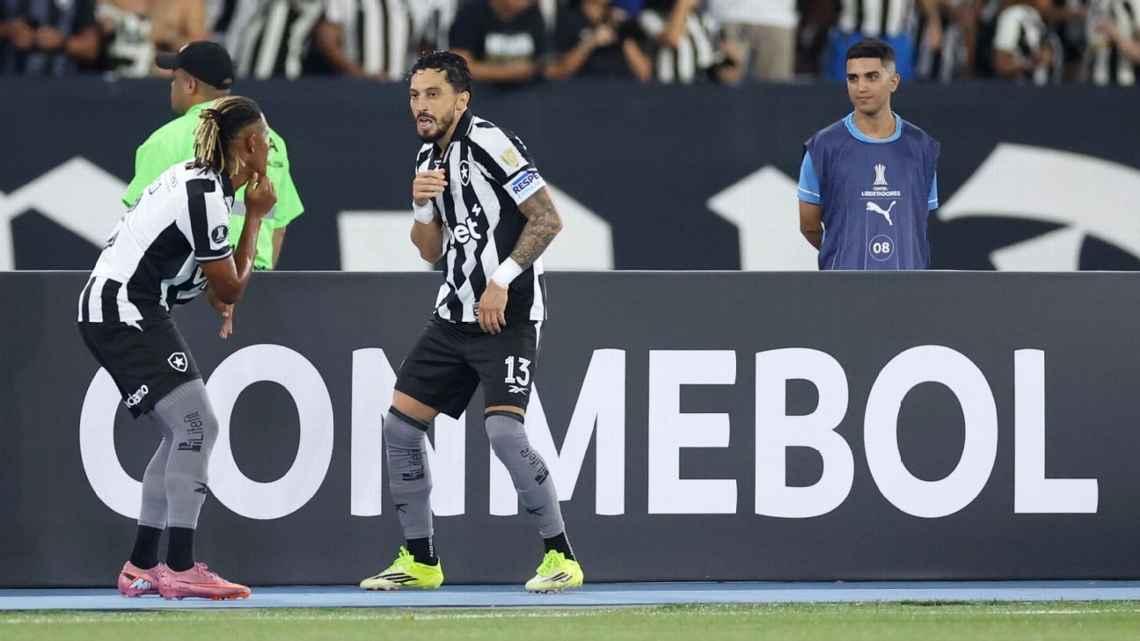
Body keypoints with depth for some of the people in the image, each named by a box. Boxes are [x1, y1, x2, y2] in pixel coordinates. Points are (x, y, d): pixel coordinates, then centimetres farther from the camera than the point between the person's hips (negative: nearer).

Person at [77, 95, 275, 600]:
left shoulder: (197, 179, 10)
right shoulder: (204, 196, -20)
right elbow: (231, 288, -11)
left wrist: (213, 289, 13)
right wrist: (254, 218, -3)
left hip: (116, 312, 10)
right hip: (123, 313, -10)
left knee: (183, 436, 11)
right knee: (196, 427, -14)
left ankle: (140, 568, 13)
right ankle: (180, 570, -17)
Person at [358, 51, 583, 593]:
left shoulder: (489, 144, -13)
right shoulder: (428, 158, 12)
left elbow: (548, 220, -17)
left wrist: (502, 281, -20)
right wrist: (422, 207, -4)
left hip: (507, 317, -9)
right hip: (455, 314, 9)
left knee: (503, 430, -22)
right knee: (400, 423, 4)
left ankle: (561, 557, -9)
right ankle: (420, 562, 15)